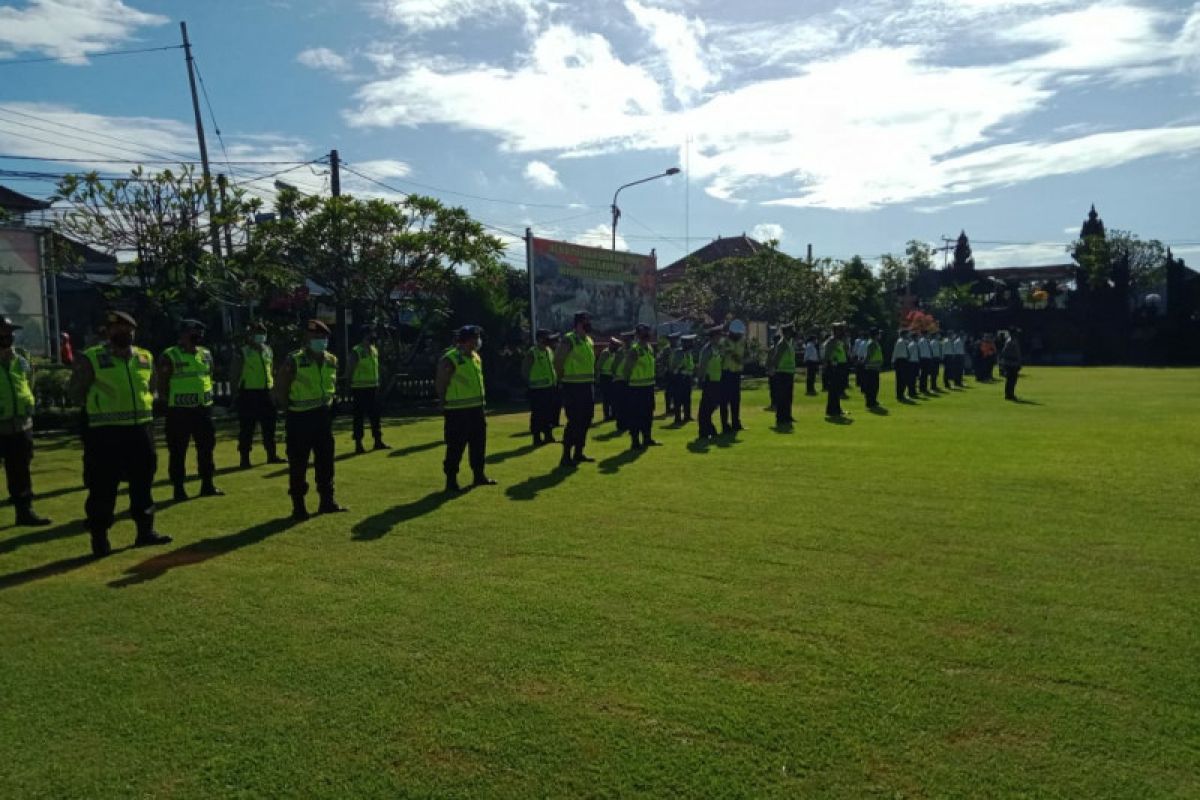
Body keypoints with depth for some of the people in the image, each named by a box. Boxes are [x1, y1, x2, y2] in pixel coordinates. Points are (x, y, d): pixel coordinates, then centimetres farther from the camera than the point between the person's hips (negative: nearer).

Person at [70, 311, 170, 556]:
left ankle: (145, 530, 22)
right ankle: (99, 537, 11)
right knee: (103, 487, 0)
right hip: (105, 432, -5)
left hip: (141, 428, 5)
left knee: (143, 482, 11)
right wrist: (101, 408, -2)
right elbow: (77, 391, 0)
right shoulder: (91, 358, -6)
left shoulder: (146, 358, 9)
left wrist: (144, 405, 7)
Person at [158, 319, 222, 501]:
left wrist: (208, 397, 11)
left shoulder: (206, 354, 9)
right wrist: (170, 403, -7)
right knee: (178, 451, 3)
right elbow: (162, 385, -7)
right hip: (179, 410, -6)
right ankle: (179, 489, 11)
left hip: (203, 408, 6)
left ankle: (207, 485, 21)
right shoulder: (169, 356, -9)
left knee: (206, 447, 10)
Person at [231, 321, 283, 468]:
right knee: (247, 428, 0)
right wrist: (235, 393, -8)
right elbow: (234, 373, -4)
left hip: (265, 392, 6)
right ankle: (245, 458, 8)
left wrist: (273, 388, 14)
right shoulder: (242, 352, -4)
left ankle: (272, 455, 20)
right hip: (248, 393, -5)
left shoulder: (268, 351, 12)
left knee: (269, 425, 10)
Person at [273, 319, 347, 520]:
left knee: (325, 461, 11)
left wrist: (332, 402, 10)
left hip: (323, 416, 6)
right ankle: (298, 506, 12)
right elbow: (280, 388, -8)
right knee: (298, 464, 2)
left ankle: (327, 501, 22)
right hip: (299, 419, -6)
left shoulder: (331, 361, 6)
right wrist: (289, 406, -6)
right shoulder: (294, 361, -12)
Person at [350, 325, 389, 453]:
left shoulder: (375, 350, 12)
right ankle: (358, 444, 5)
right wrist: (351, 387, -12)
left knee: (375, 414, 11)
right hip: (360, 388, -7)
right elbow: (351, 370, -9)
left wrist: (378, 384, 16)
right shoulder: (356, 351, -10)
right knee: (359, 416, -1)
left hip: (373, 387, 7)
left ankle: (378, 441, 19)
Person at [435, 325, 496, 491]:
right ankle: (451, 480, 7)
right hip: (458, 411, -8)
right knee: (456, 447, -2)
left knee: (479, 443, 14)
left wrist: (482, 400, 16)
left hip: (476, 409, 8)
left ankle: (479, 475, 26)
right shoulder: (450, 360, -14)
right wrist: (445, 405, -11)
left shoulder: (476, 357, 12)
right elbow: (440, 385, -12)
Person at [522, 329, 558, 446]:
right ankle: (537, 439, 3)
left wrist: (555, 379, 13)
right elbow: (524, 370, -12)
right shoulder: (532, 353, -13)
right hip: (538, 389, -8)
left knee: (550, 413, 12)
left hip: (550, 387, 8)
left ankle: (548, 435, 22)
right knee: (537, 414, -3)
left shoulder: (549, 351, 10)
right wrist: (532, 382, -10)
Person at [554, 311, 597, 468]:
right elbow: (557, 361, -15)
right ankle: (566, 457, -4)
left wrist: (590, 378, 16)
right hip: (573, 387, -9)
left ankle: (578, 453, 23)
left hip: (586, 386, 9)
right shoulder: (568, 340, -13)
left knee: (585, 420, 12)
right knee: (574, 421, -9)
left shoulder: (589, 341, 14)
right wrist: (564, 377, -7)